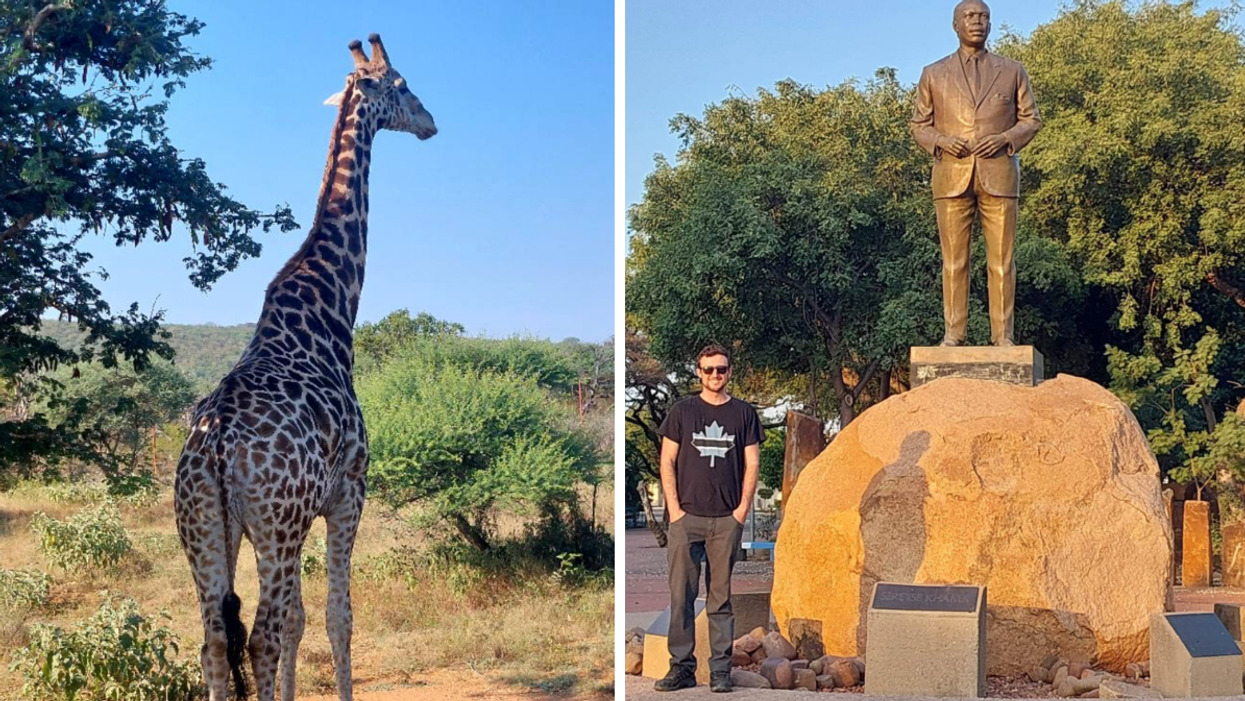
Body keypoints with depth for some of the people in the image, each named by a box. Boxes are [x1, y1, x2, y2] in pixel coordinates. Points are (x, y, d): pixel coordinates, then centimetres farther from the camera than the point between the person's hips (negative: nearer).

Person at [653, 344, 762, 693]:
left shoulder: (744, 412, 8)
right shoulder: (683, 410, 7)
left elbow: (752, 464, 8)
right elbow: (667, 461, 5)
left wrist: (742, 510, -1)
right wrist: (674, 509, -4)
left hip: (727, 520, 0)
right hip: (686, 517, 0)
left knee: (721, 598, 3)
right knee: (681, 595, -1)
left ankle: (721, 670, 7)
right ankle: (682, 667, 5)